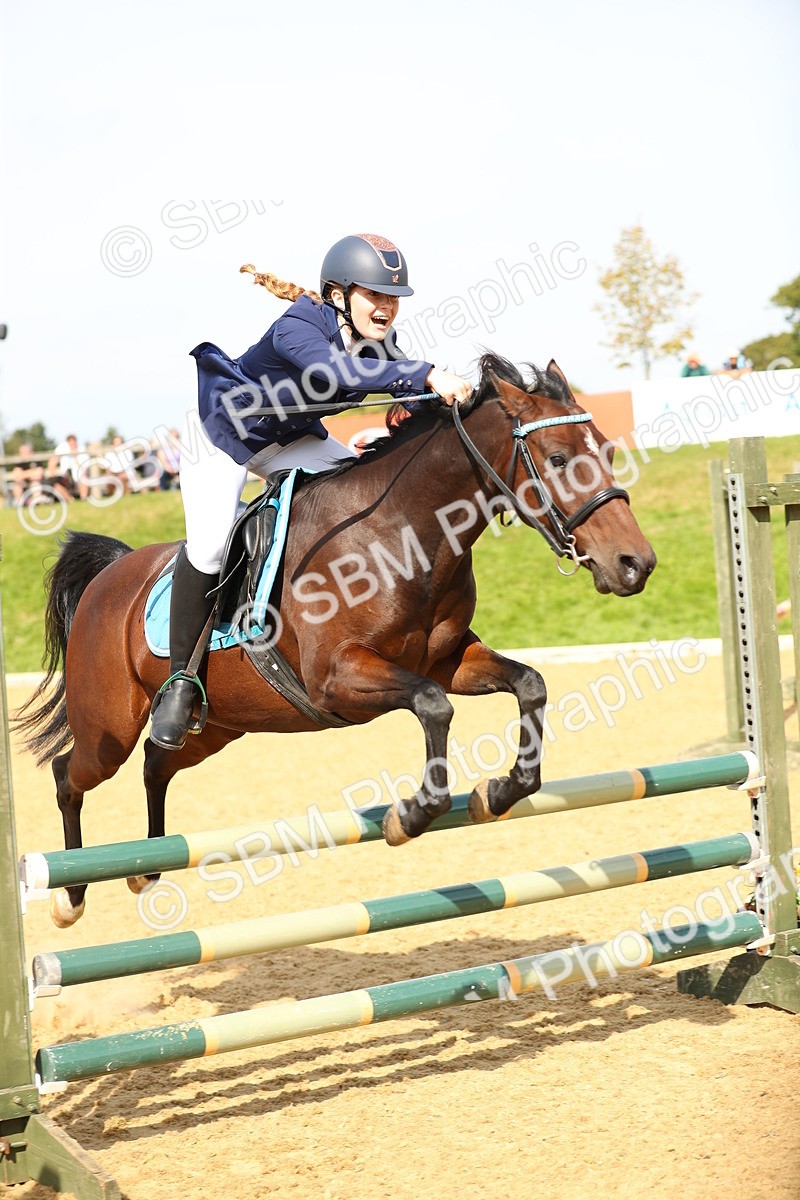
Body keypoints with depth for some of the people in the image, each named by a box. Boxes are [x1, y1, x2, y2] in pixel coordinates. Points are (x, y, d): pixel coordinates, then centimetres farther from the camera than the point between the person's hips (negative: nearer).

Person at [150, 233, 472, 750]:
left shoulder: (378, 342, -12)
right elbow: (338, 372, -55)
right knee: (209, 546, -23)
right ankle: (180, 678, -7)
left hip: (293, 440, 7)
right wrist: (429, 376, -64)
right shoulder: (296, 329, -35)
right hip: (221, 433, -7)